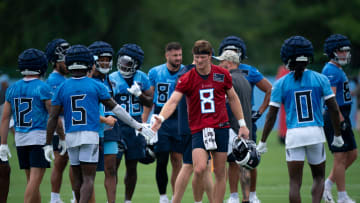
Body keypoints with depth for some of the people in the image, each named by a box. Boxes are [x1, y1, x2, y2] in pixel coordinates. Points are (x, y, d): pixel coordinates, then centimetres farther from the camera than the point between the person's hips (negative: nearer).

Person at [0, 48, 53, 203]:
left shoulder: (13, 89, 6)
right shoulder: (42, 88, -10)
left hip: (20, 139, 6)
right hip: (40, 137, -6)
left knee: (31, 179, 13)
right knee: (35, 180, -8)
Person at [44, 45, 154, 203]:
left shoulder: (62, 88, 3)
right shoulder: (96, 86, -1)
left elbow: (52, 118, 1)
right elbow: (116, 109, 3)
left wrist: (48, 144, 6)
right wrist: (139, 126, 10)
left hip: (71, 137, 3)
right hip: (90, 136, -3)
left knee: (78, 178, 15)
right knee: (88, 179, -5)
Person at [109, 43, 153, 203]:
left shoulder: (142, 78, 5)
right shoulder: (112, 79, -2)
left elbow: (150, 103, 7)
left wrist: (139, 94, -10)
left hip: (135, 126, 3)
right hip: (117, 125, -3)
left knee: (132, 166, 8)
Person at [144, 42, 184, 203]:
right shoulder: (155, 73, 3)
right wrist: (143, 122, 5)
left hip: (179, 119, 0)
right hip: (161, 119, 0)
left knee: (177, 160, 2)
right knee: (162, 159, -5)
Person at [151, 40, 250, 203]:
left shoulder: (222, 74, 3)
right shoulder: (186, 79, -5)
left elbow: (233, 99, 15)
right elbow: (173, 101, -15)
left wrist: (242, 124, 15)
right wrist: (161, 118, -33)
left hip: (221, 127, 2)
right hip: (198, 129, -2)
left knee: (220, 172, 3)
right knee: (200, 169, -19)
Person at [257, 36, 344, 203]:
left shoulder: (281, 84, 1)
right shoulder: (320, 79, 2)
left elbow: (271, 116, 0)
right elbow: (334, 110, 2)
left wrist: (263, 142, 9)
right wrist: (337, 135, 15)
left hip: (294, 134, -1)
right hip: (316, 132, 1)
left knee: (295, 183, 3)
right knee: (318, 177, 18)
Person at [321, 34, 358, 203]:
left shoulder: (338, 69, 17)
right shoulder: (331, 70, -15)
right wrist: (341, 120, -23)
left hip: (342, 116, 10)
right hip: (335, 118, -10)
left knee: (352, 154, 13)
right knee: (340, 157, -5)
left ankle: (328, 185, 19)